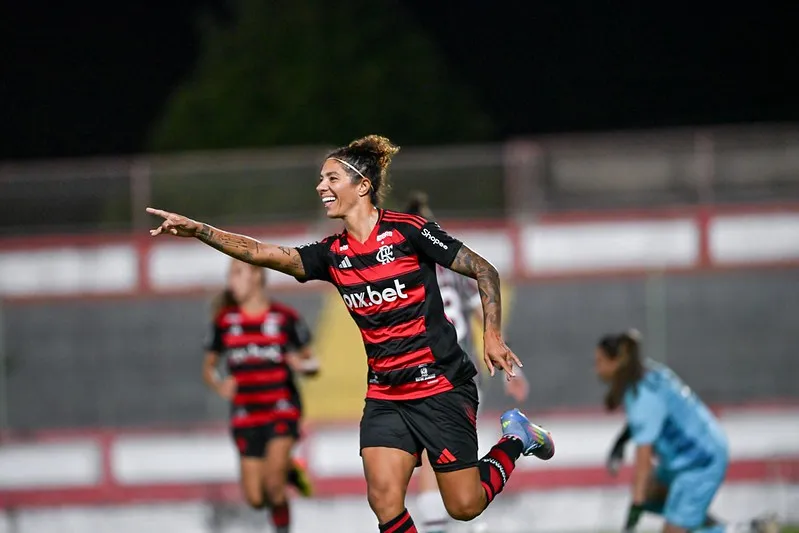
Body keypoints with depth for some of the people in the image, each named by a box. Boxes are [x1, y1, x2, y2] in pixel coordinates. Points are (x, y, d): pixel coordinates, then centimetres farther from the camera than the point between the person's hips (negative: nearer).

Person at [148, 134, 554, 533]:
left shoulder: (407, 230, -11)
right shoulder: (332, 254, 4)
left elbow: (485, 272, -5)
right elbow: (262, 253, -7)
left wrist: (492, 336, -13)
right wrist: (198, 230, -18)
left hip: (441, 387, -5)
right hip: (384, 394, 5)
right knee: (384, 499, -14)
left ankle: (515, 439, 27)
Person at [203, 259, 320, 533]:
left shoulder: (285, 318, -3)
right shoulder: (224, 321, 3)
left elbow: (309, 361, 6)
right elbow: (208, 366, 13)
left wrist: (306, 366, -18)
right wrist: (218, 385, -8)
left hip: (282, 409, -3)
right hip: (245, 415, 3)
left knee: (273, 484, -22)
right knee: (255, 498, 0)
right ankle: (290, 470, 31)